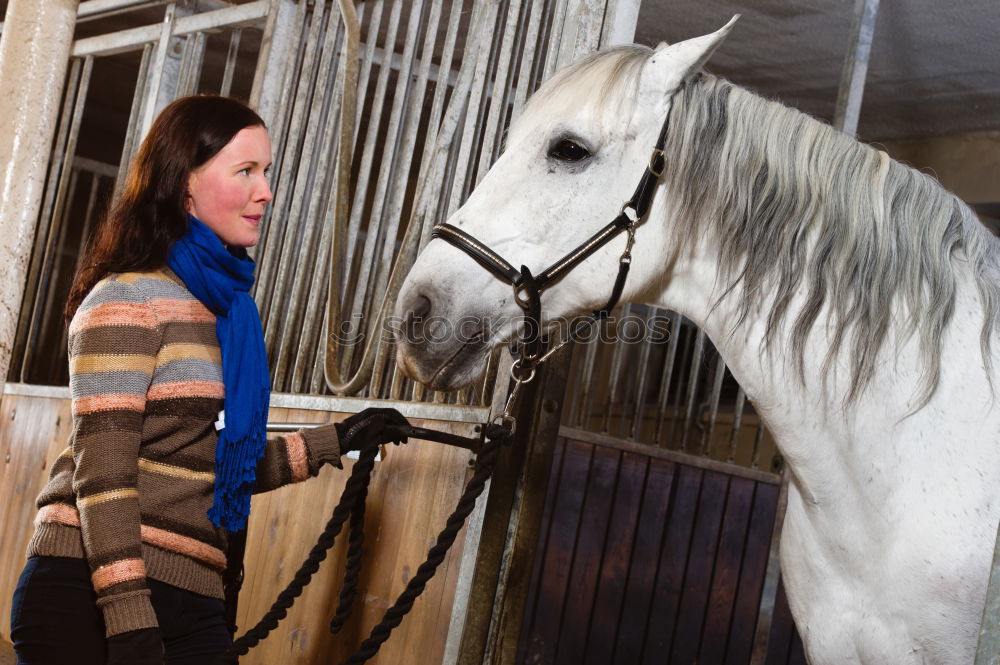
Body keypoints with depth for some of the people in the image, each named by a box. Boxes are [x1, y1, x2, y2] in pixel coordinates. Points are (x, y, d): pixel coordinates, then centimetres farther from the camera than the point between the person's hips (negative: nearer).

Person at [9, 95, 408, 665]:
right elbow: (103, 470, -16)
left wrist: (333, 443, 21)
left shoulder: (226, 307, 15)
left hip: (190, 605, 7)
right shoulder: (128, 298, -8)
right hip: (89, 597, -7)